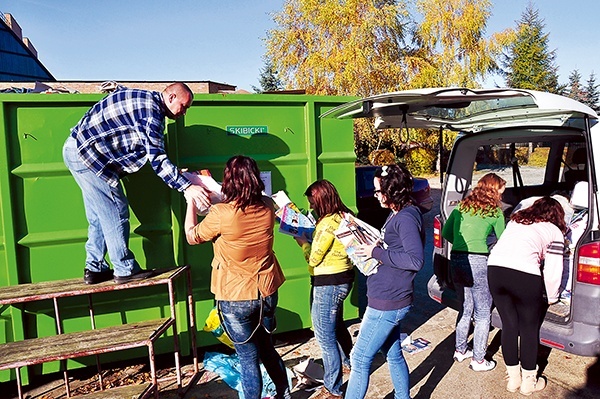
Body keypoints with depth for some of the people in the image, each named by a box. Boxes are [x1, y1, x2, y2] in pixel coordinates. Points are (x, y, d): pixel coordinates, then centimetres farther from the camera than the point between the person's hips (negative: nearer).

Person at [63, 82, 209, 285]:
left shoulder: (147, 102, 13)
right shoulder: (151, 110, -18)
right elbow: (157, 159, -23)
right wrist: (187, 187, -24)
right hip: (86, 153, -10)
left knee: (99, 216, 14)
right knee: (116, 213, -4)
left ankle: (95, 269, 22)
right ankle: (125, 270, 5)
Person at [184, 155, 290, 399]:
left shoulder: (220, 214, -23)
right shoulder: (267, 208, -8)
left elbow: (191, 237, -3)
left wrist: (191, 200, 6)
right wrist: (215, 193, 20)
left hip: (235, 299, -5)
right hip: (267, 294, 5)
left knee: (249, 359, 11)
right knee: (267, 349, 26)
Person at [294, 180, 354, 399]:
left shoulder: (329, 222, -23)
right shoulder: (344, 216, 6)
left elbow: (314, 259, -18)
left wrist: (302, 242, -3)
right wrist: (309, 237, 5)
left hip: (328, 284, -10)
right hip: (341, 279, 10)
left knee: (325, 337, 2)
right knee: (337, 325, 29)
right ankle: (350, 362, 51)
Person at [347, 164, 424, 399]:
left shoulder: (406, 218, -19)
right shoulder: (397, 214, 11)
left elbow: (415, 260, -27)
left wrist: (376, 252, -21)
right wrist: (370, 246, 3)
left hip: (387, 303, -10)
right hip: (388, 300, 10)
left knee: (360, 359, 1)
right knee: (393, 355, 22)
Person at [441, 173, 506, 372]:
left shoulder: (461, 206, 13)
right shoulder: (495, 212, 0)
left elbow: (446, 233, 14)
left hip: (456, 260, 6)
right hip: (477, 262, -5)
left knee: (465, 308, 23)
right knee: (483, 314, 10)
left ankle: (460, 350, 35)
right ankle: (478, 360, 20)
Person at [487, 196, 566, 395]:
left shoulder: (515, 220, 26)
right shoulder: (555, 232, 13)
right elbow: (552, 271, 9)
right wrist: (551, 297, 24)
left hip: (494, 267, 4)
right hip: (524, 274, -4)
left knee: (509, 326, 18)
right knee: (529, 330, 14)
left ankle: (513, 378, 31)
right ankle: (529, 382, 29)